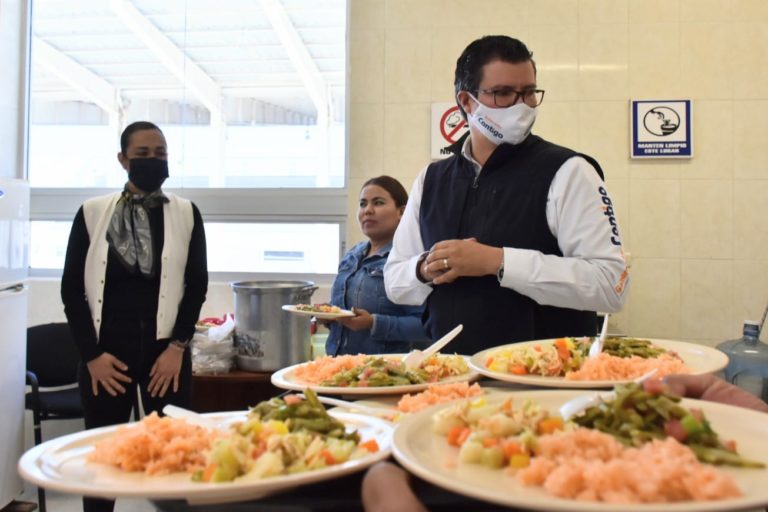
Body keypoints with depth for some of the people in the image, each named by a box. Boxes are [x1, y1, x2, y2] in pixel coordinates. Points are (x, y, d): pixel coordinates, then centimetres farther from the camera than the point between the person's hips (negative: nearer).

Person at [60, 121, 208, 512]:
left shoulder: (186, 214, 4)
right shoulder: (92, 212, 3)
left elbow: (197, 283, 3)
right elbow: (72, 287, 3)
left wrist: (178, 346, -5)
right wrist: (91, 353, -4)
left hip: (166, 350, 0)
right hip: (105, 352, 0)